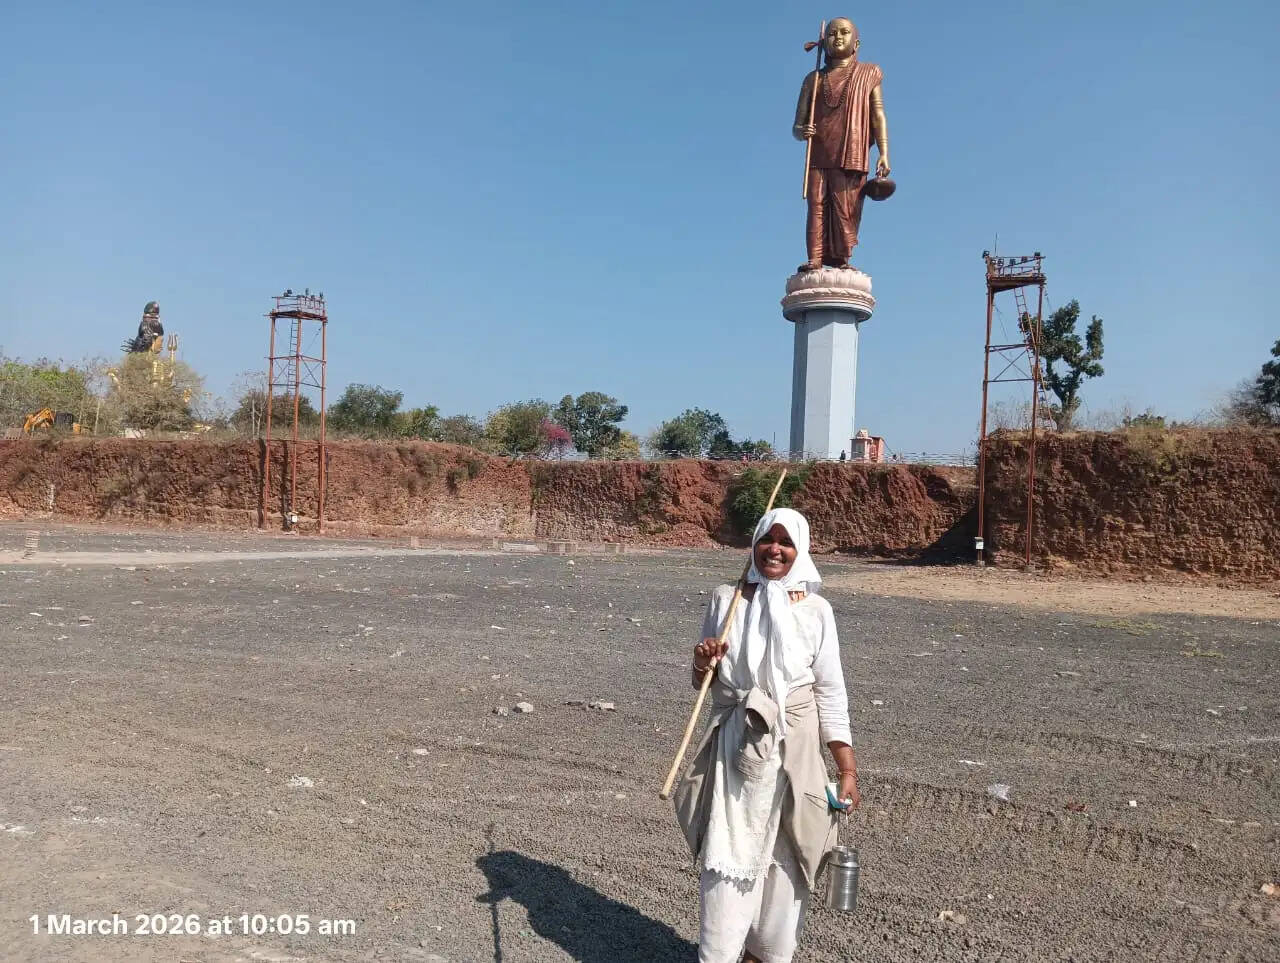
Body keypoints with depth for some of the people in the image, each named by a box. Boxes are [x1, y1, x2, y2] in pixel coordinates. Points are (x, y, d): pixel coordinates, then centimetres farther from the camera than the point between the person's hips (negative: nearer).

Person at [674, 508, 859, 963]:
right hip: (734, 745, 1)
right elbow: (703, 681, 9)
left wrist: (848, 769, -4)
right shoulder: (726, 598, 0)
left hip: (792, 749, 0)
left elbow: (830, 692, -1)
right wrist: (703, 664, -15)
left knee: (784, 856, 10)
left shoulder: (815, 610, -4)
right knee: (727, 857, 3)